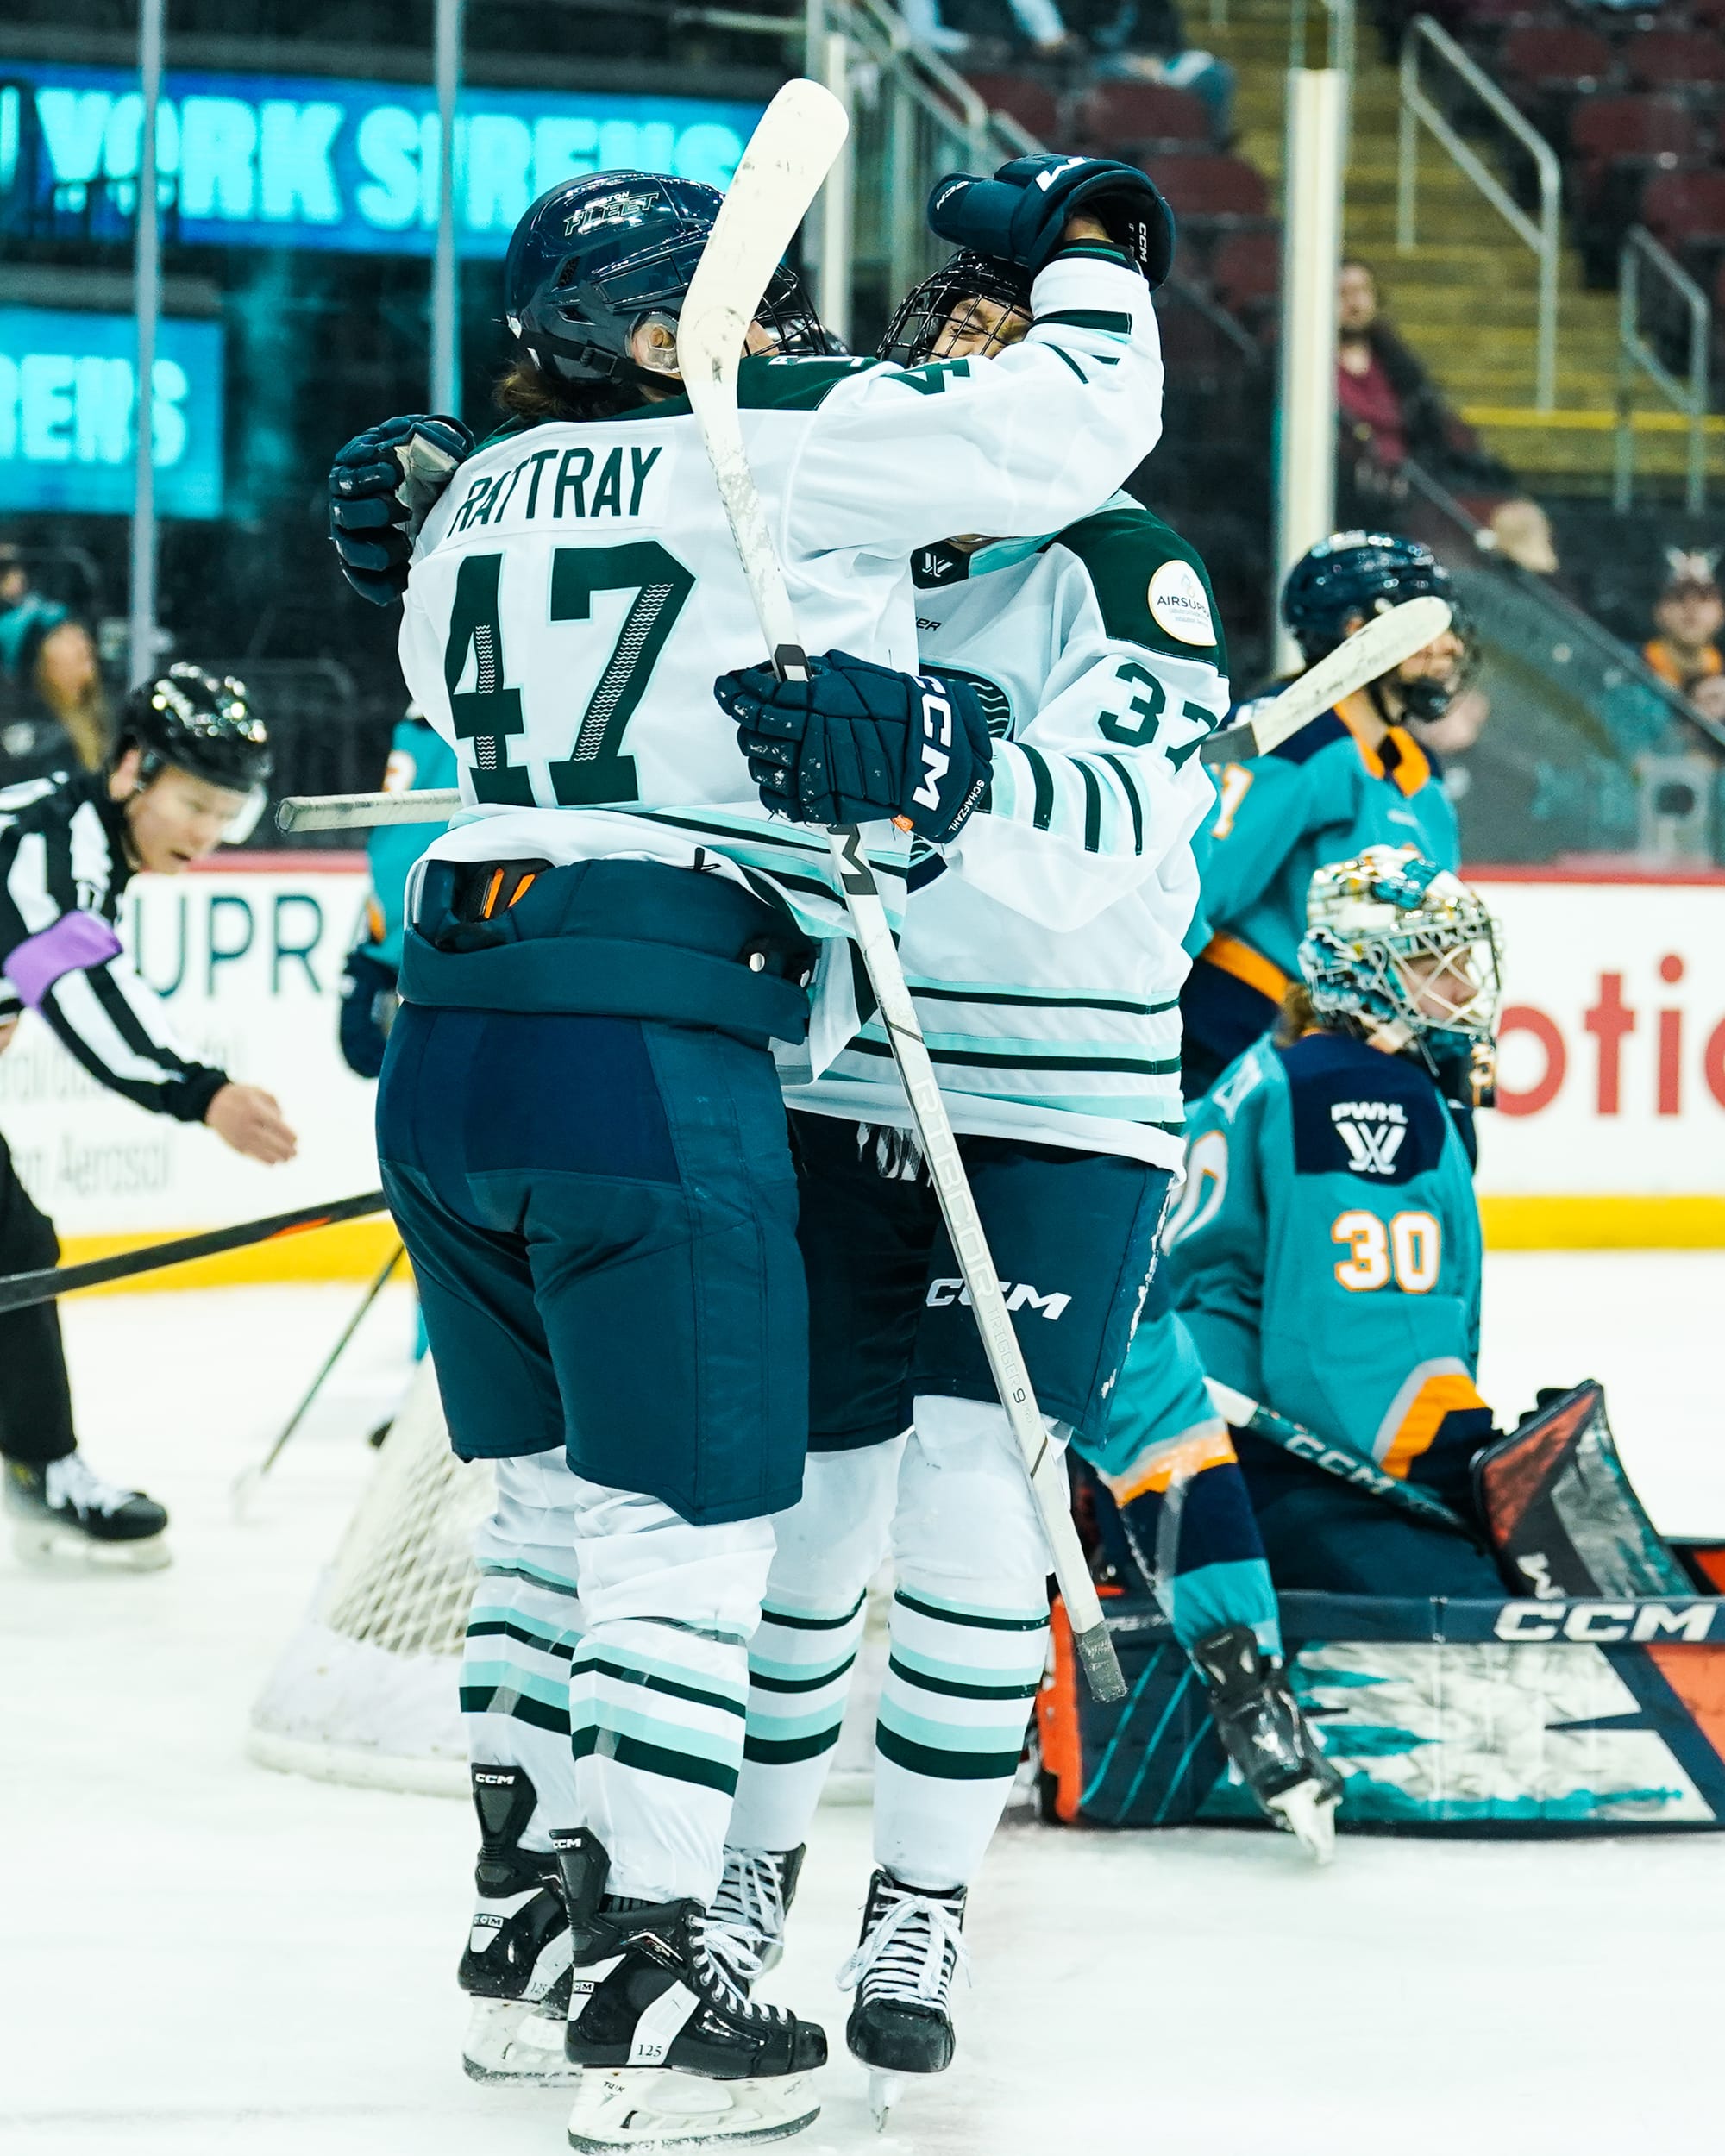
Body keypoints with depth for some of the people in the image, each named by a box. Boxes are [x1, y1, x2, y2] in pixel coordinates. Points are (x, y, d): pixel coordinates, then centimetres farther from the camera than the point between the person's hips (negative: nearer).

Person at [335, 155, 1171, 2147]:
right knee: (689, 1523, -1)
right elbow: (1076, 419, -7)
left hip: (445, 1048, 7)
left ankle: (525, 1889, 28)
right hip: (652, 1062, -7)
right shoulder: (791, 449, -5)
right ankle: (644, 1992, 0)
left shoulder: (469, 507, 17)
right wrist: (1082, 243, 13)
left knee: (555, 1496, 21)